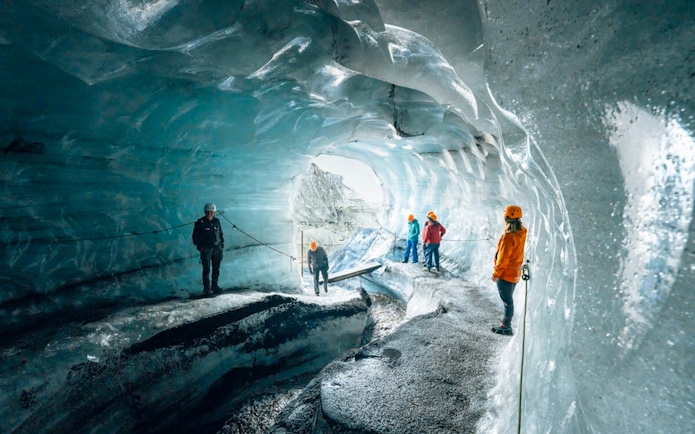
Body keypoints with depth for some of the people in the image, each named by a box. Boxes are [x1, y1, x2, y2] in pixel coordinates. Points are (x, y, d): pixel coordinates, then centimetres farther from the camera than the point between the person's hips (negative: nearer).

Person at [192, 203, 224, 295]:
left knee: (216, 269, 7)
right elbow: (195, 236, 2)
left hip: (217, 249, 4)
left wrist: (222, 246, 10)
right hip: (206, 249, -4)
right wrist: (200, 247, -4)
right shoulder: (200, 222, -3)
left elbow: (221, 234, 15)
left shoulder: (216, 221, 8)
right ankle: (206, 288, 2)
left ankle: (215, 286, 17)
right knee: (206, 269, -5)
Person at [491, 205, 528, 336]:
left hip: (505, 274, -9)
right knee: (509, 300, 19)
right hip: (514, 273, 9)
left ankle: (506, 327, 12)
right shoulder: (521, 233, 0)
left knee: (507, 301, 1)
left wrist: (496, 273, -13)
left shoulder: (508, 236, -26)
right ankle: (506, 324, 31)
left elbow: (503, 258, -21)